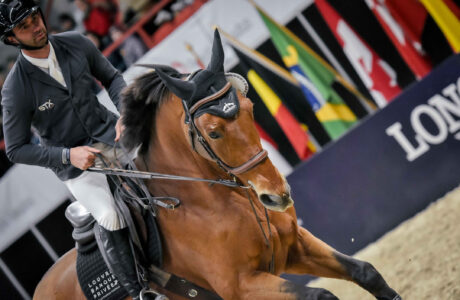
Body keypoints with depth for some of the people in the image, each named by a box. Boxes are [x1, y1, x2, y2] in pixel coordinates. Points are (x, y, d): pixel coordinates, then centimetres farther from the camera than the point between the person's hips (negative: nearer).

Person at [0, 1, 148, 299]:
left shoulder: (76, 44, -8)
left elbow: (112, 77, 8)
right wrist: (68, 155, -22)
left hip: (107, 131, 4)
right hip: (72, 160, -4)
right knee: (111, 219, -20)